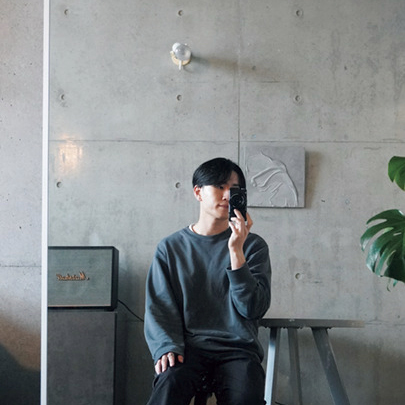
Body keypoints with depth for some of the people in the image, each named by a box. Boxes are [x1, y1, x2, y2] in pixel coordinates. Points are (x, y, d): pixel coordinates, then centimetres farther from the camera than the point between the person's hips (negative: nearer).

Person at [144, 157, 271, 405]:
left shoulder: (253, 245, 10)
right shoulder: (171, 247, 12)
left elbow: (253, 308, -2)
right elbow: (159, 308, 6)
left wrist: (236, 251, -10)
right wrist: (167, 347, -13)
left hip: (237, 349, 1)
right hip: (188, 348, 0)